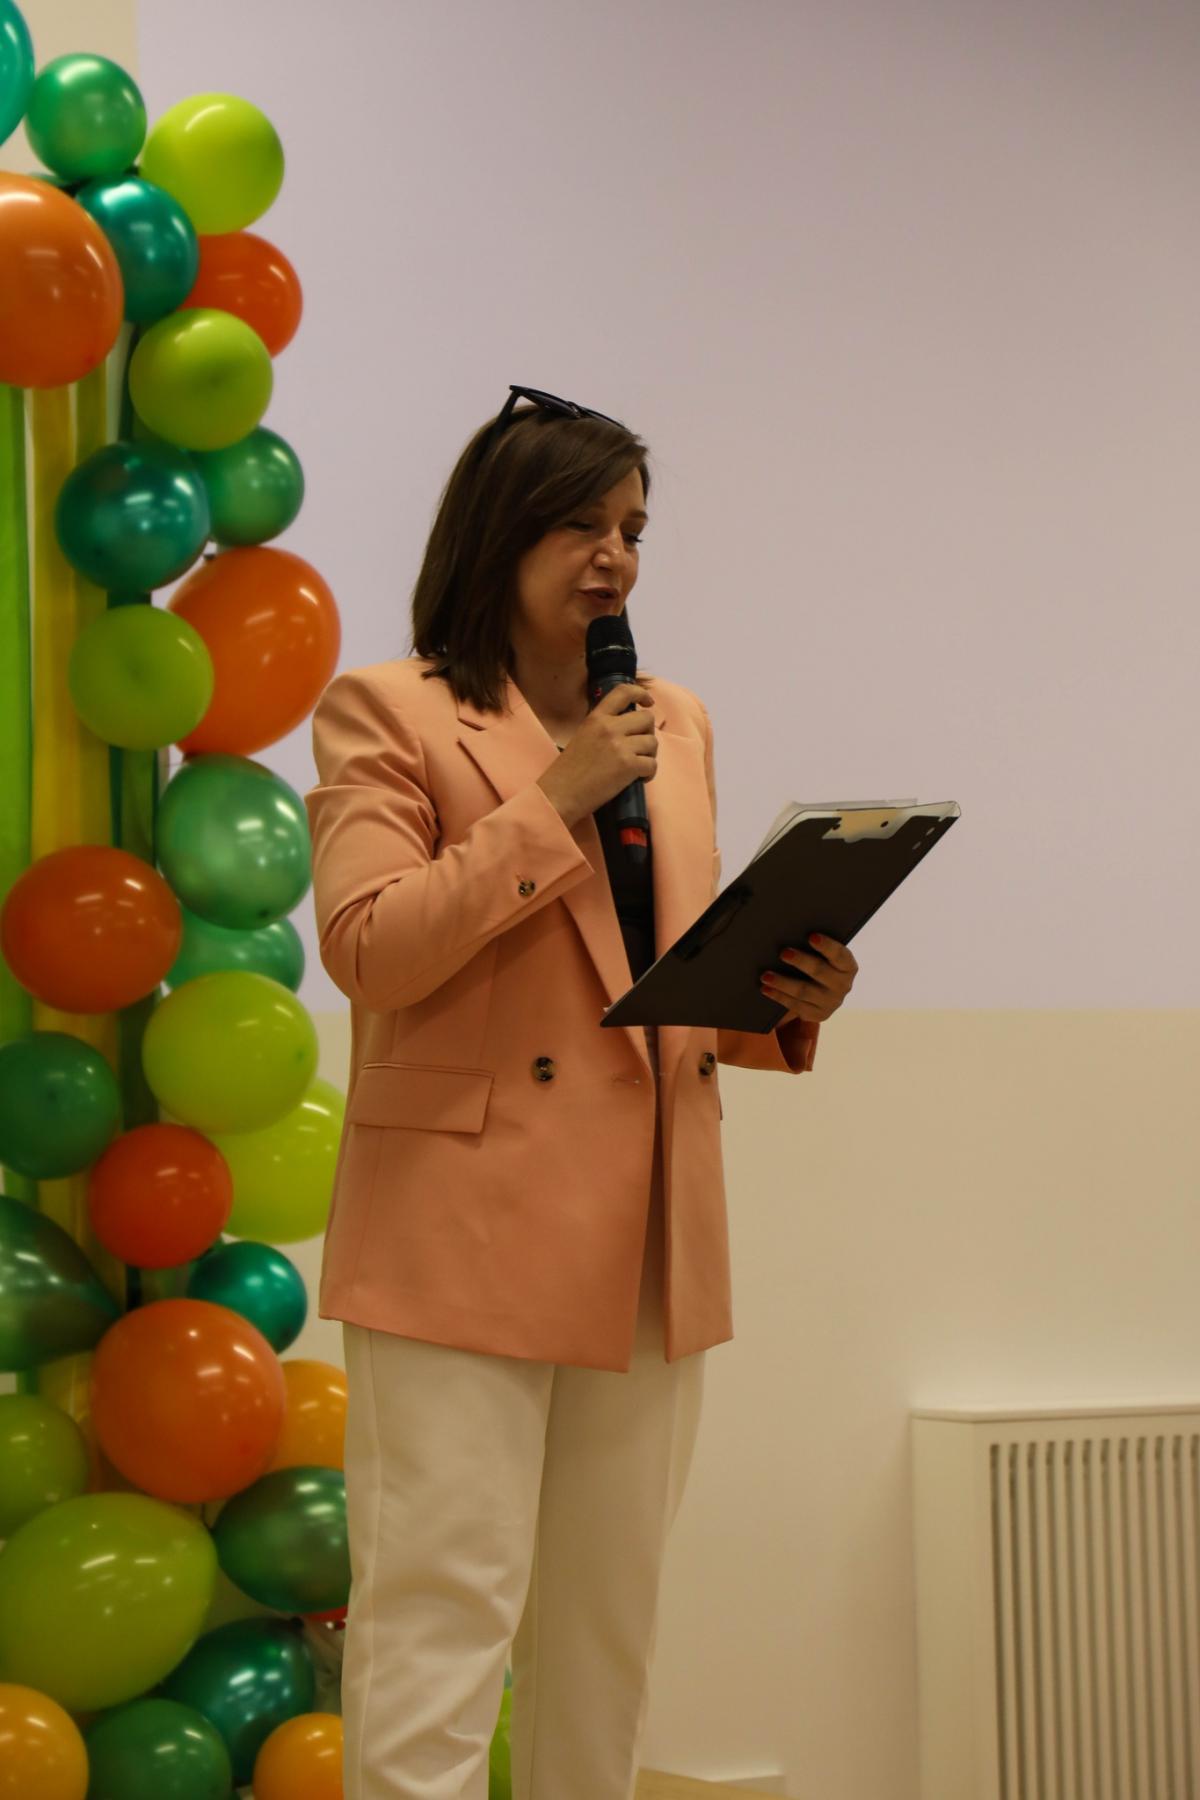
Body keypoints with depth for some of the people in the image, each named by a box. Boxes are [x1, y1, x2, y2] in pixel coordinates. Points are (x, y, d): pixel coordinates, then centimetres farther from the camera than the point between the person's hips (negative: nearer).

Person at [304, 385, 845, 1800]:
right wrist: (553, 802, -14)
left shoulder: (675, 722, 17)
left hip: (651, 1230, 6)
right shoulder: (386, 711, -1)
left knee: (610, 1623, 12)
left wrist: (781, 1006, -1)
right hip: (469, 1221, -6)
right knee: (442, 1611, -8)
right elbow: (366, 950, -12)